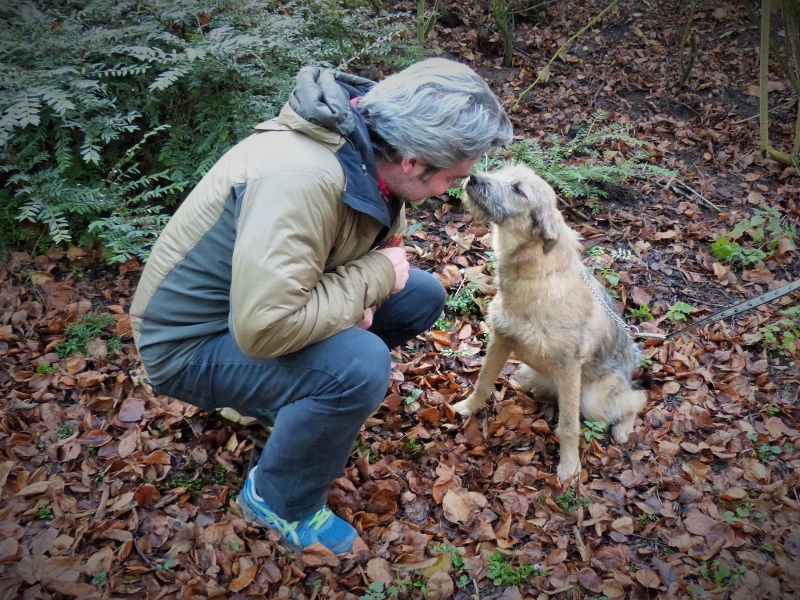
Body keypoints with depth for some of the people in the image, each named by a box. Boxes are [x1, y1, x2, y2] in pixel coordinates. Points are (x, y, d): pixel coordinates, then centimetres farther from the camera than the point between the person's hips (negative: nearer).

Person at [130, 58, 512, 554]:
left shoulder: (373, 144, -8)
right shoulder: (300, 179, -36)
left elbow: (374, 236, 12)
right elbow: (265, 328, -40)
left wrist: (355, 294, -9)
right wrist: (374, 276, -27)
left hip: (263, 294, 8)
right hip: (192, 341, -8)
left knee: (422, 297, 2)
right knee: (360, 365, -31)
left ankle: (290, 395, 14)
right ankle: (280, 501, -4)